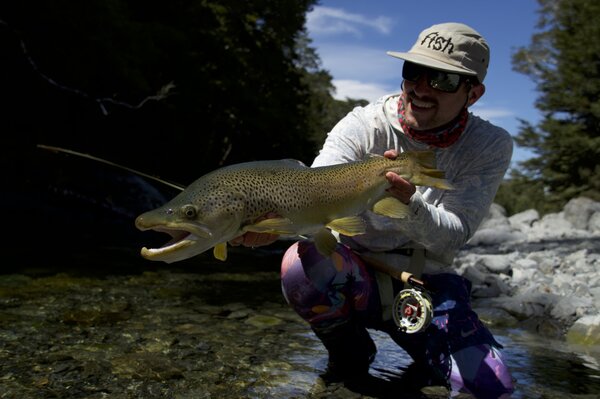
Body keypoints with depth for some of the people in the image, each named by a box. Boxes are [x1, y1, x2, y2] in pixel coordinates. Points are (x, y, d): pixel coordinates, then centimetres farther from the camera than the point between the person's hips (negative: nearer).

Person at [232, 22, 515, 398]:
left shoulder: (491, 146, -7)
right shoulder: (364, 125, -12)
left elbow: (454, 234, -17)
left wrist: (410, 204, -40)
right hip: (355, 277, 0)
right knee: (302, 262, -33)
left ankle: (423, 350, 17)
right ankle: (351, 355, -1)